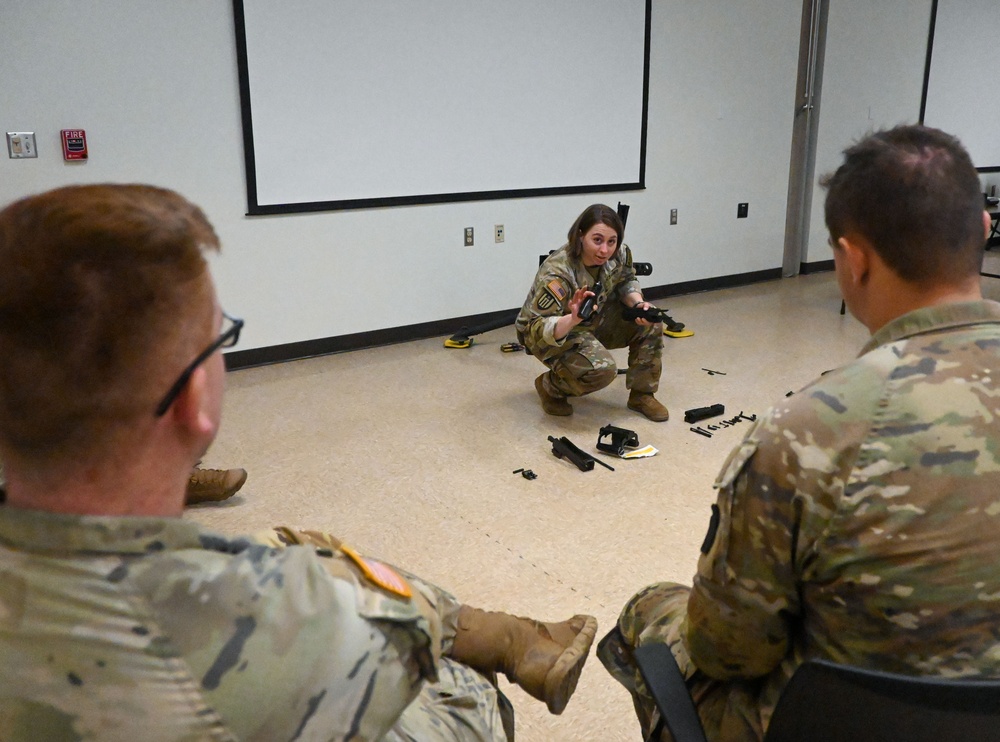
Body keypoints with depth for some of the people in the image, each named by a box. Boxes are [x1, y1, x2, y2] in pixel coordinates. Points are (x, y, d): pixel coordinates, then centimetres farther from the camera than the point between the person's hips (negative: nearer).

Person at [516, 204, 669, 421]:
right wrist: (573, 319, -56)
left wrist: (638, 303, -20)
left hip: (594, 321, 7)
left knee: (649, 322, -10)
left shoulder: (620, 253, -19)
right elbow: (538, 328, -37)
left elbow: (626, 282, 2)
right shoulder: (557, 273, -35)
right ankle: (549, 387, 0)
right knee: (601, 370, -29)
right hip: (553, 335, -6)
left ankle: (641, 395, 4)